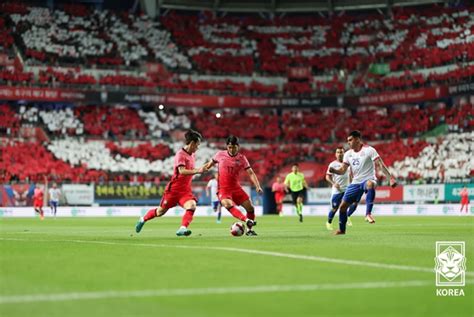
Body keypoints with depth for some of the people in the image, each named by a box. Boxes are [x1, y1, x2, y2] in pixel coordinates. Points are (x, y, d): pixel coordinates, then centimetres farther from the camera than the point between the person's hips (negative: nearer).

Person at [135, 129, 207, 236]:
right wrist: (197, 171, -40)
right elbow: (182, 171, -32)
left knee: (191, 206, -24)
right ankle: (143, 220, 34)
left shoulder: (192, 155, 8)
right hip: (174, 188, -6)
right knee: (161, 211, 9)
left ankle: (182, 228, -33)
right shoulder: (180, 154, -17)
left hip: (185, 190, 6)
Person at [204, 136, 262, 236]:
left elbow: (251, 173, -6)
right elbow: (210, 164, 16)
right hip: (223, 189, -3)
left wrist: (257, 186, -18)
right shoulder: (220, 155, -1)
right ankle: (246, 220, -46)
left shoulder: (242, 158, 0)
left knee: (250, 207, -2)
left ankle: (250, 230, 18)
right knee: (228, 204, -33)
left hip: (236, 188, 3)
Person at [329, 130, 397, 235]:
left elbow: (381, 164, -17)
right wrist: (333, 170, -14)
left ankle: (368, 214, -40)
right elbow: (342, 171, 8)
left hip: (368, 179, -6)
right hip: (355, 183, 6)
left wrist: (391, 178, -26)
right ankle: (342, 229, 23)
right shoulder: (348, 154, 7)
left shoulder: (369, 150, -11)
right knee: (343, 206, 2)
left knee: (370, 184, -44)